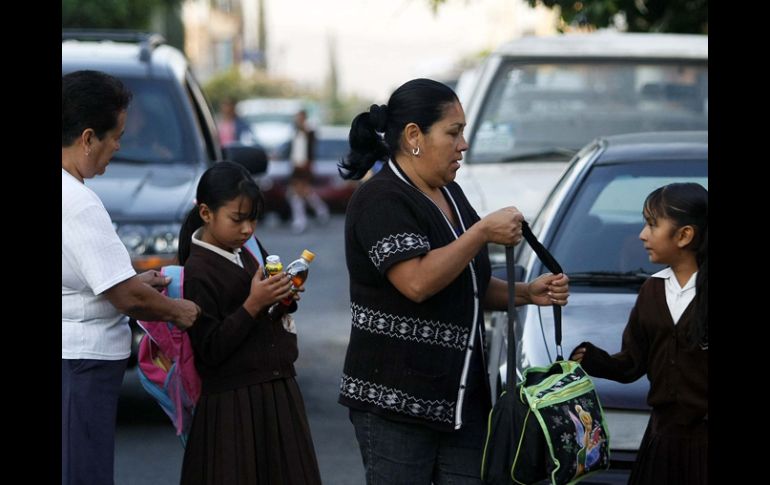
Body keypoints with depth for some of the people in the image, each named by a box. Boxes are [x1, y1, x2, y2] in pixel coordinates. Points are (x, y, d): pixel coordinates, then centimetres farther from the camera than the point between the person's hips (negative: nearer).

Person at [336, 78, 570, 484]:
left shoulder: (451, 196, 16)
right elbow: (417, 282, -25)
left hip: (462, 396, 8)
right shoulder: (381, 200, -12)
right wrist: (483, 232, -20)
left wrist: (526, 293, 7)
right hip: (395, 401, -8)